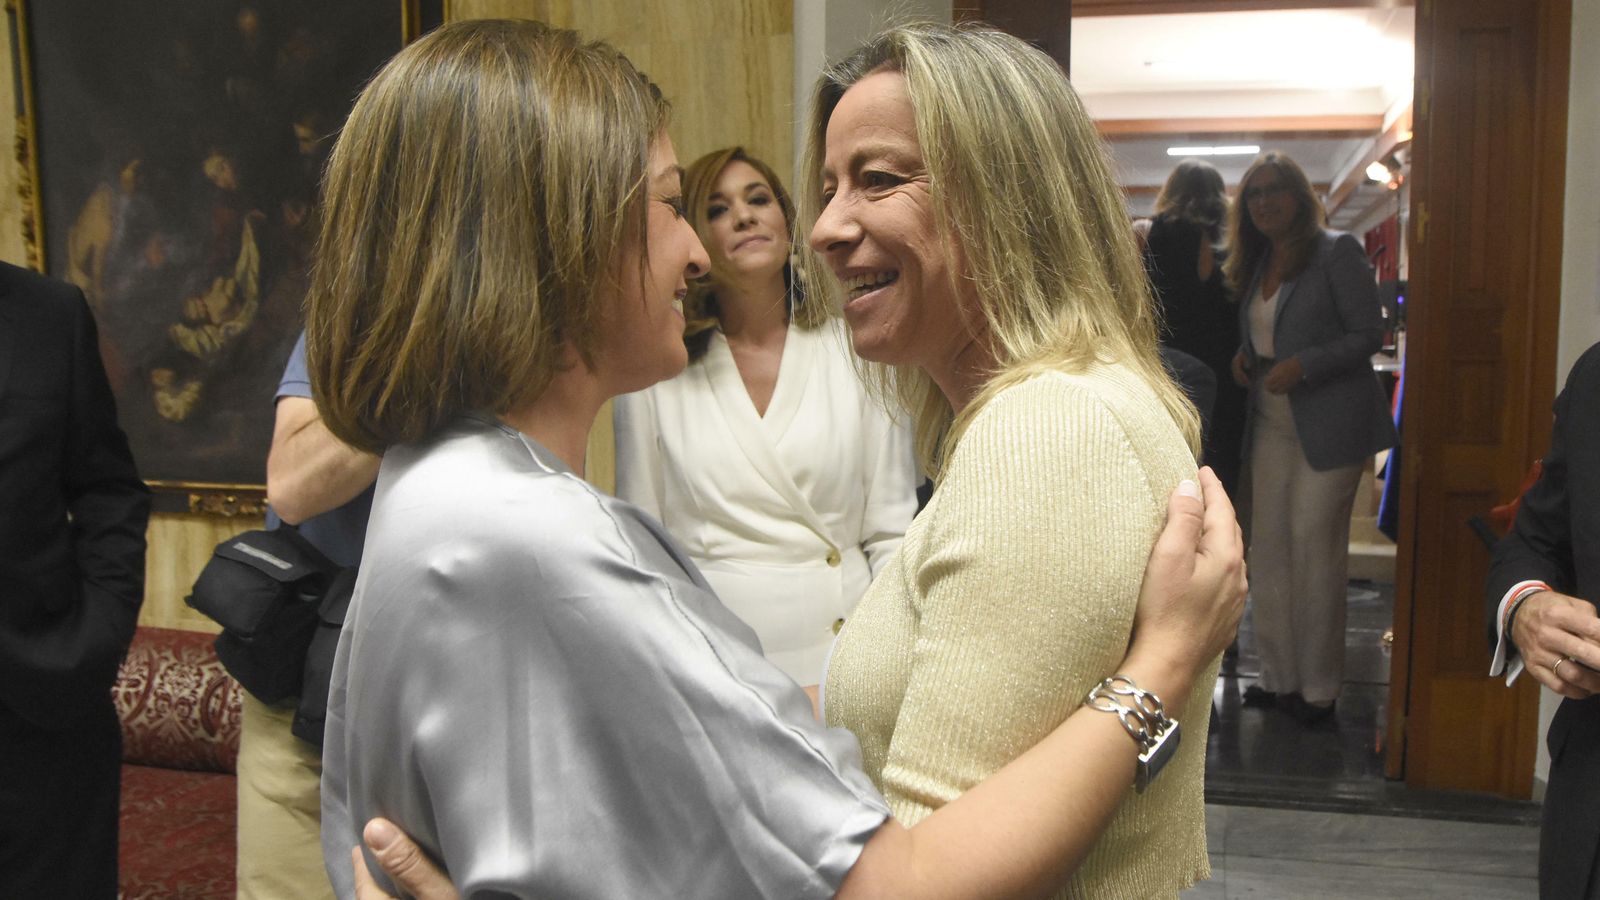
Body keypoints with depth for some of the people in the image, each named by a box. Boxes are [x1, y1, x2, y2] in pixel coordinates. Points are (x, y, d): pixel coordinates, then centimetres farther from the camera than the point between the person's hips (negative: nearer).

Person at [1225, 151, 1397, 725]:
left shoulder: (1337, 252, -6)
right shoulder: (1255, 265, 14)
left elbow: (1368, 333, -10)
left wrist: (1302, 366, -21)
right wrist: (1245, 356, 2)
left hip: (1328, 423, -7)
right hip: (1272, 423, 7)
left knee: (1314, 544, -5)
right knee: (1268, 546, 6)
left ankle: (1318, 688, 7)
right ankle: (1280, 677, 16)